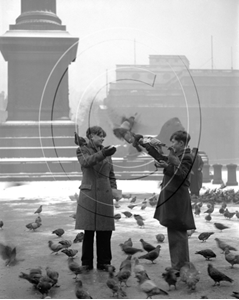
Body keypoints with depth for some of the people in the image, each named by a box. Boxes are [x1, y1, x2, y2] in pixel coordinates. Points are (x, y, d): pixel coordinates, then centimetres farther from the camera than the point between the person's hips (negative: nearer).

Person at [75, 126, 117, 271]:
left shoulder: (106, 152, 15)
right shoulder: (82, 150, 3)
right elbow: (86, 162, -20)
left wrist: (114, 189, 6)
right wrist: (102, 154, -34)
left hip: (105, 196, 4)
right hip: (89, 195, -3)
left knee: (105, 232, 3)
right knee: (89, 231, -1)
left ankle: (104, 262, 12)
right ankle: (87, 263, 8)